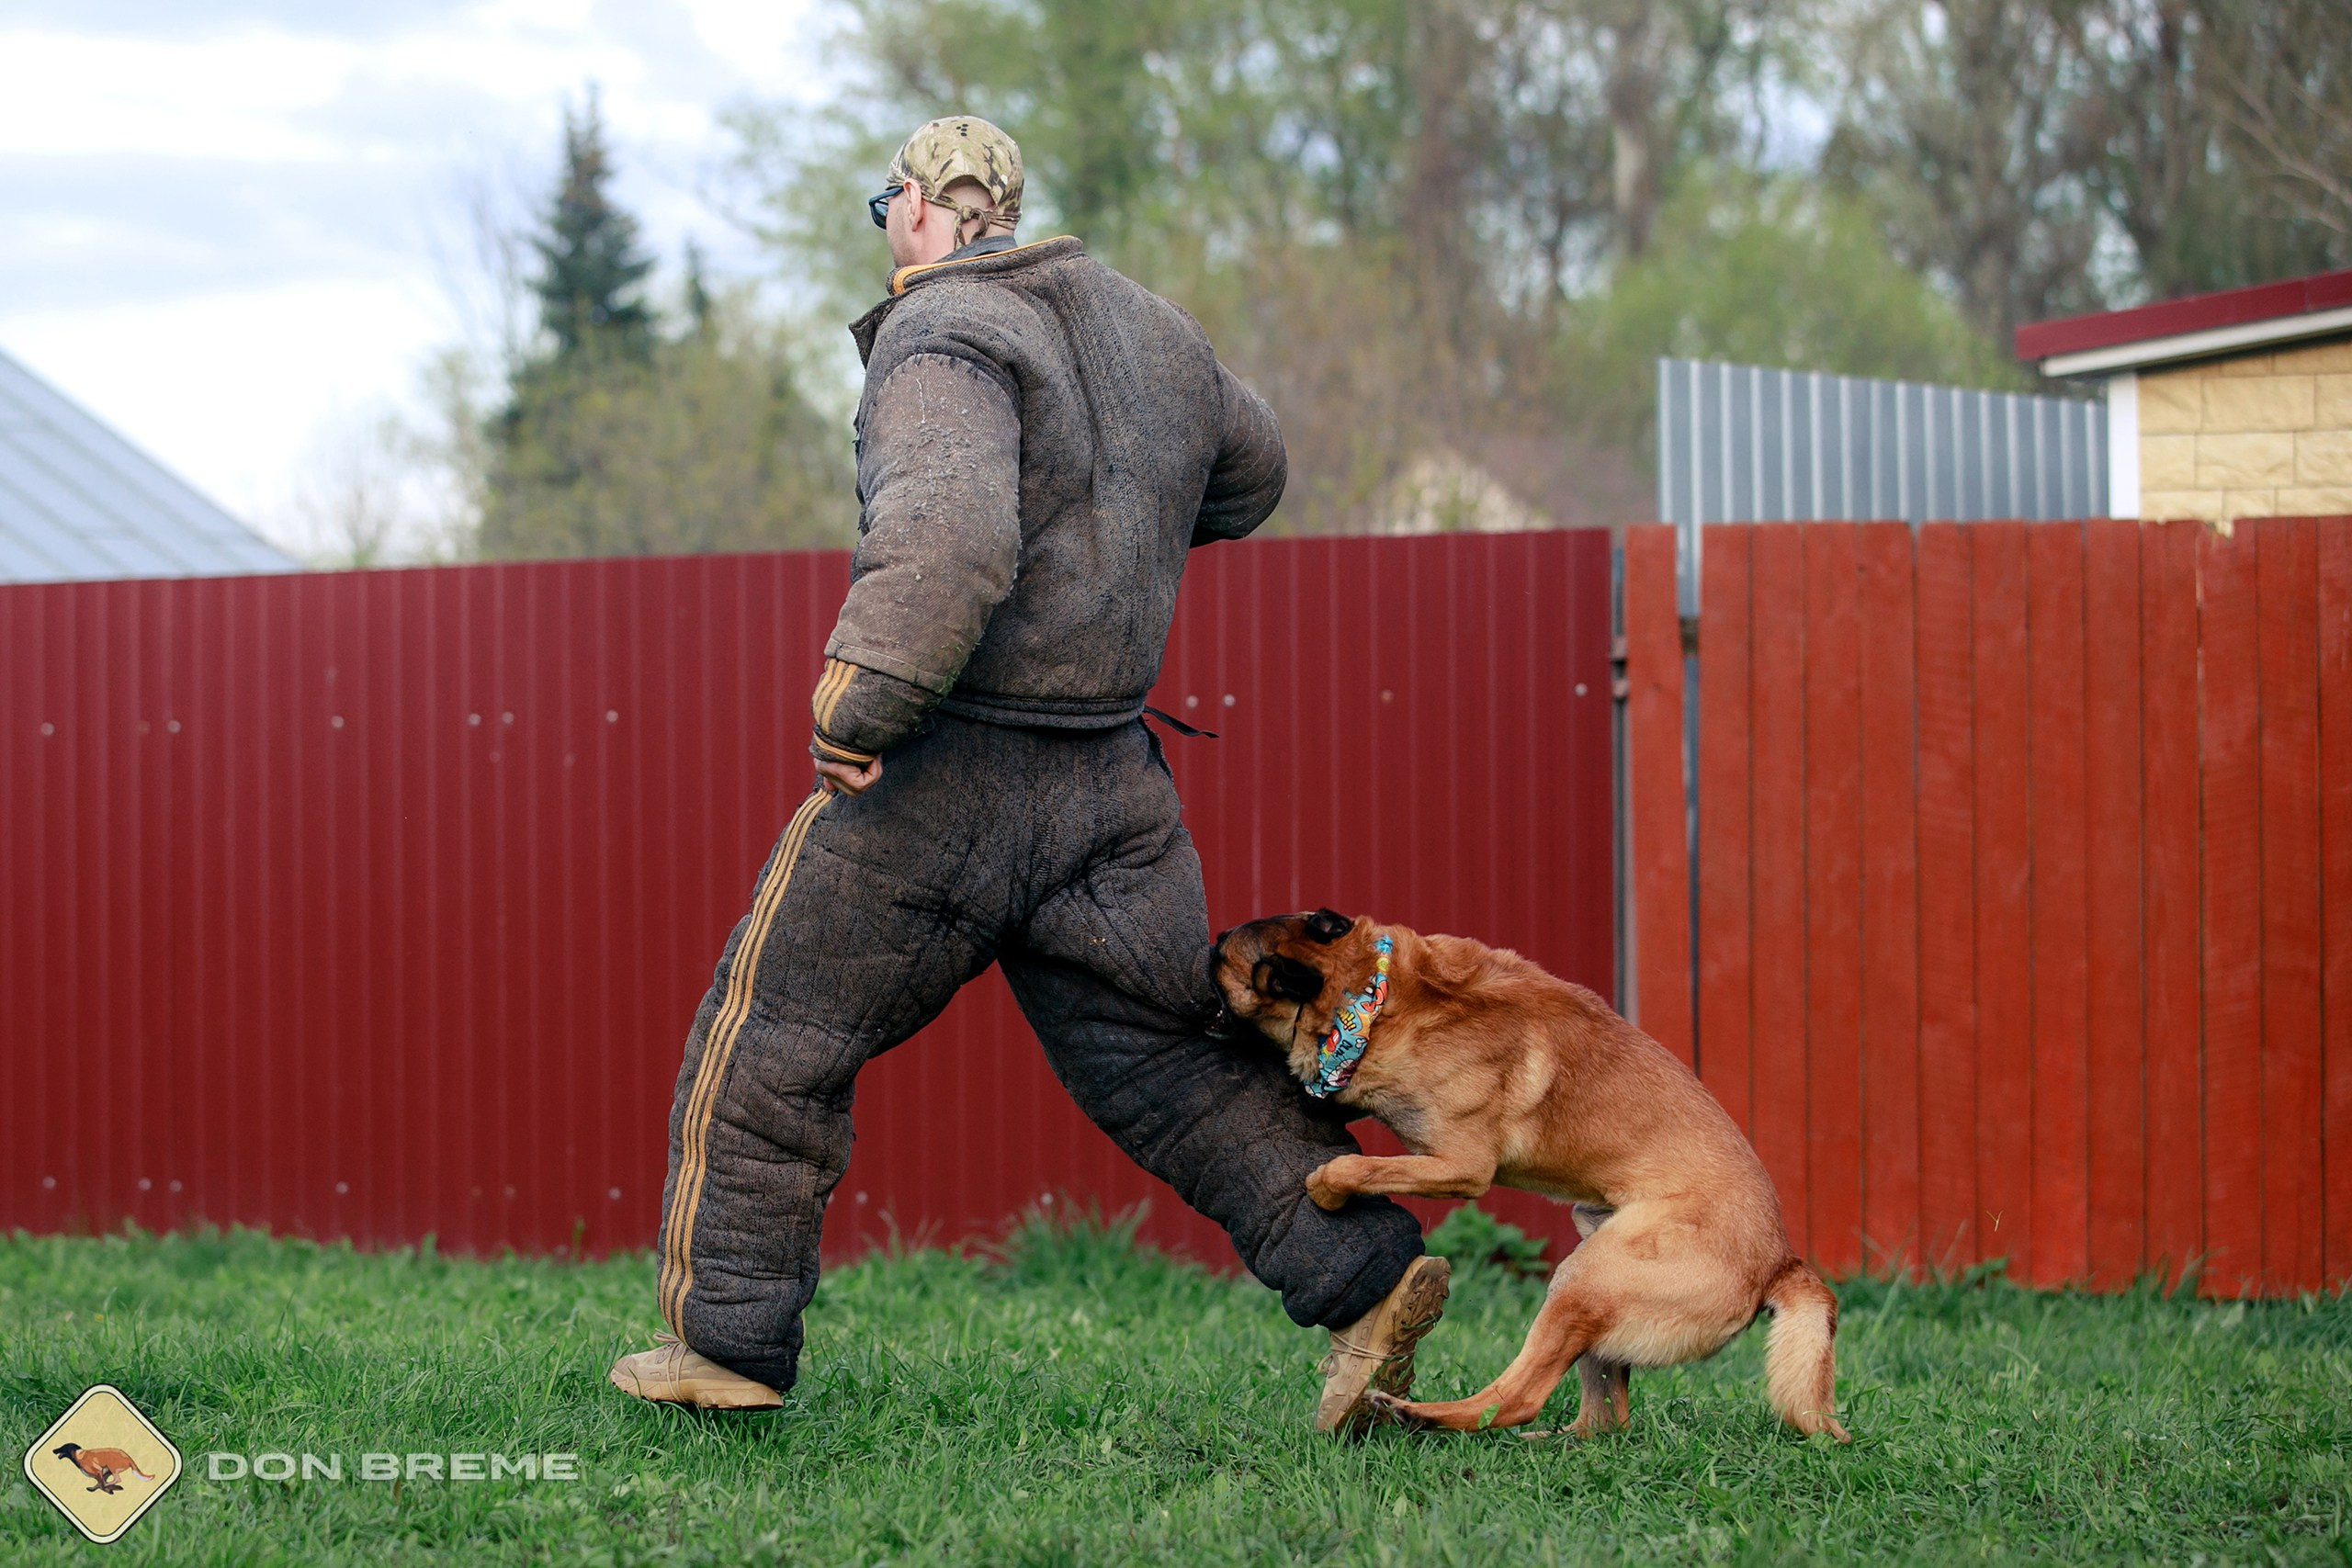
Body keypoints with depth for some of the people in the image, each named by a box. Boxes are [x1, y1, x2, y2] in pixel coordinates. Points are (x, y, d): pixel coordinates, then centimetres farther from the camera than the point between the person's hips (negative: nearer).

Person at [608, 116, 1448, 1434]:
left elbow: (949, 538, -31)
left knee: (774, 1043, 6)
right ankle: (1368, 1270, -2)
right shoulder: (1144, 326, 13)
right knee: (1161, 1052, 10)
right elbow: (1246, 474, 31)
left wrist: (864, 699, -28)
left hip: (942, 778, -7)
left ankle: (730, 1339, 11)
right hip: (1108, 775, 7)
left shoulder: (942, 338, -13)